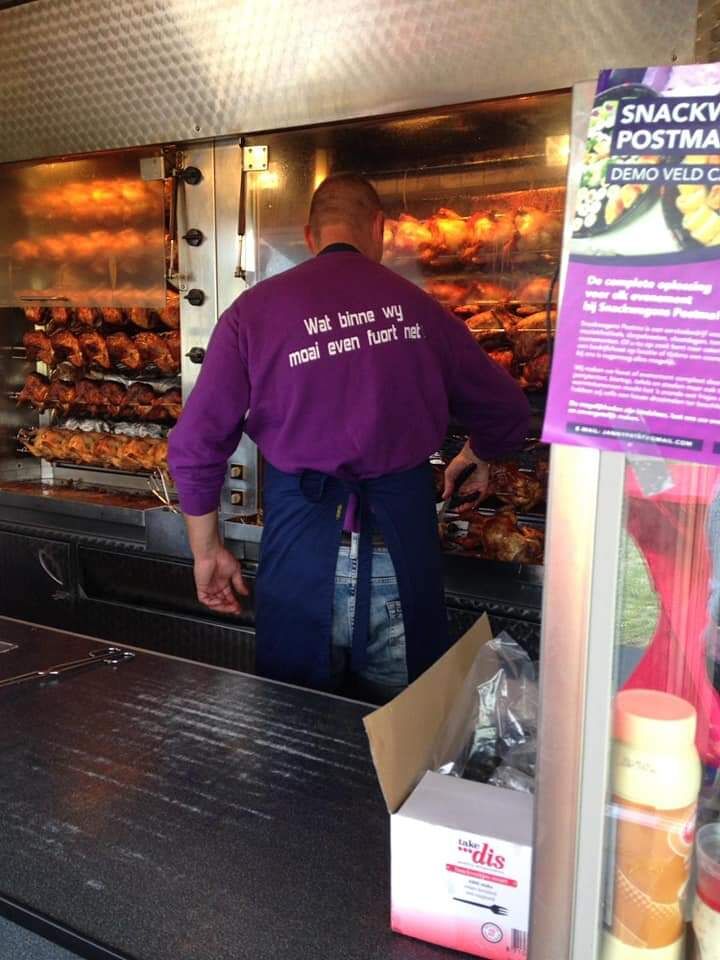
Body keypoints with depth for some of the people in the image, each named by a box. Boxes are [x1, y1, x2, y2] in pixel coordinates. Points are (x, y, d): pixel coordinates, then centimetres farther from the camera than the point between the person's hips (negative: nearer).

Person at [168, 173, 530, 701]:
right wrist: (478, 455, 33)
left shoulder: (254, 310, -2)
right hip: (402, 539, 1)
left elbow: (194, 448, -4)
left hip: (304, 536, 0)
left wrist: (208, 551, 9)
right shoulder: (416, 306, 2)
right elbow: (509, 413, 12)